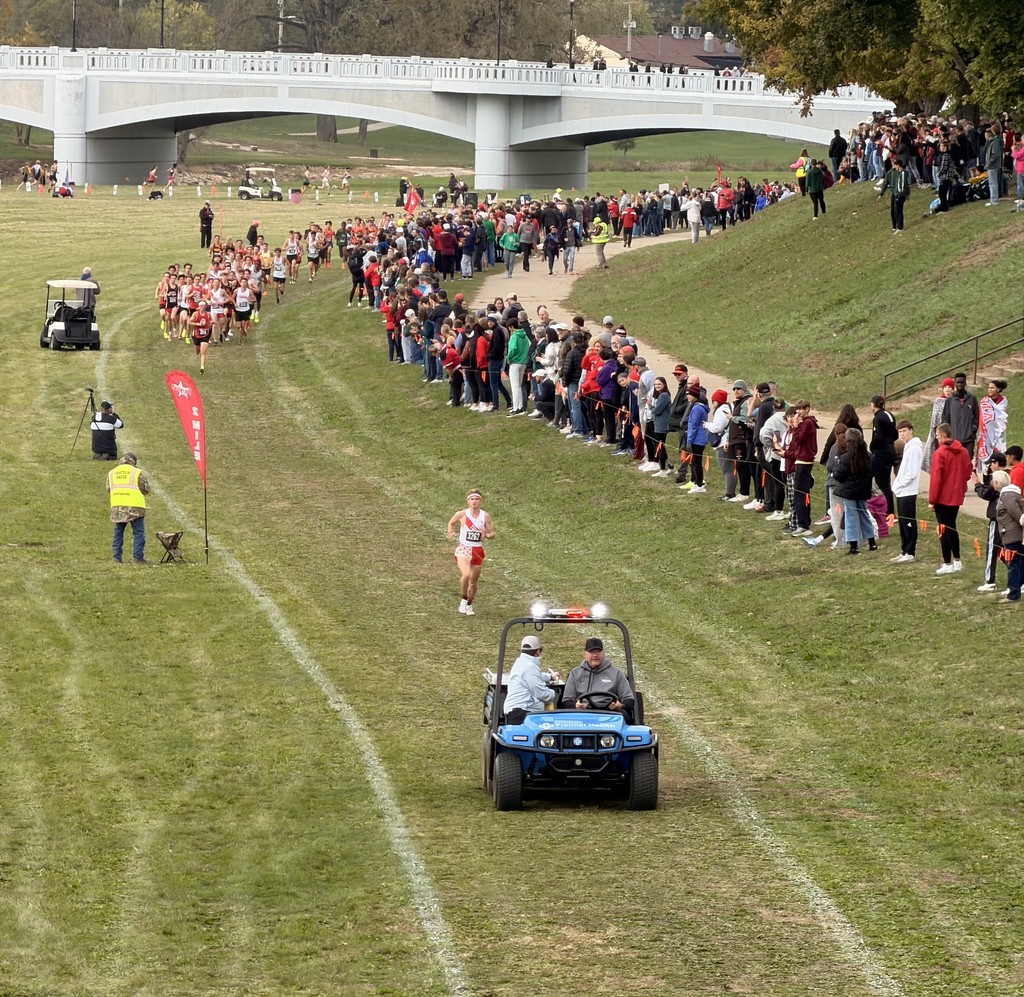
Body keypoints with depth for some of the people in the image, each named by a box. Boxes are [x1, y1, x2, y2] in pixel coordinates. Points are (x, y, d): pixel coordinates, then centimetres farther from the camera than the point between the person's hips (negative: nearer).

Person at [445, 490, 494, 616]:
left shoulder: (485, 516, 0)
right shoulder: (462, 514, -5)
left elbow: (492, 534, 6)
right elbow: (451, 523, 15)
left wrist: (486, 535, -17)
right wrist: (450, 533, -5)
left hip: (477, 551, 3)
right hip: (463, 549, -3)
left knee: (474, 581, 11)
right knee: (466, 574, -28)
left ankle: (469, 605, 33)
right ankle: (464, 600, -6)